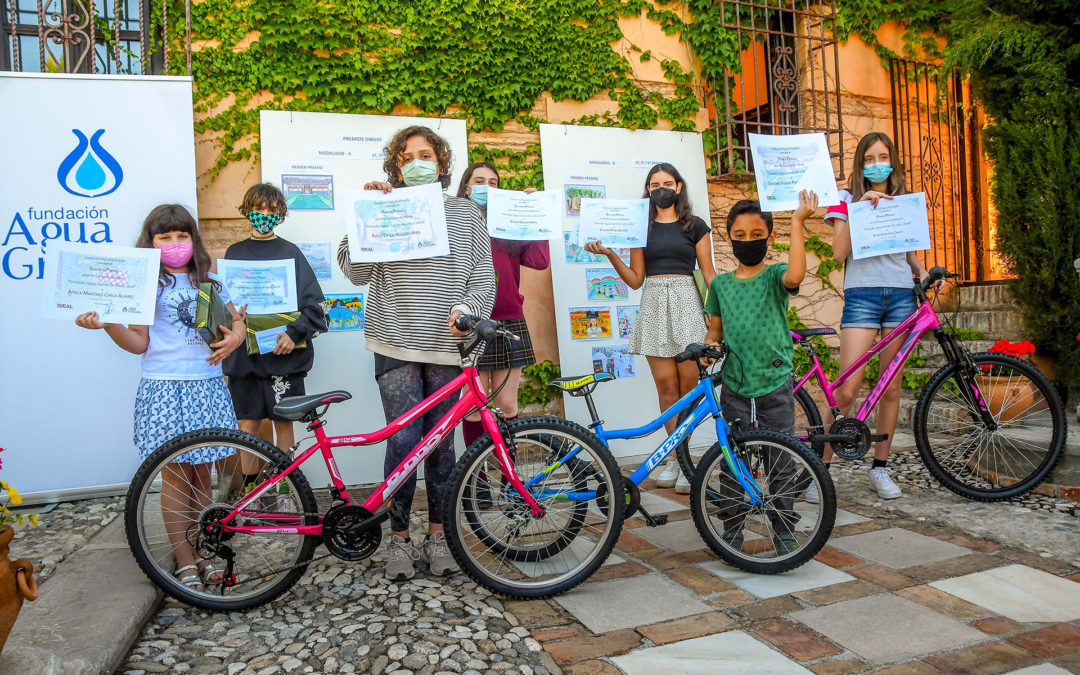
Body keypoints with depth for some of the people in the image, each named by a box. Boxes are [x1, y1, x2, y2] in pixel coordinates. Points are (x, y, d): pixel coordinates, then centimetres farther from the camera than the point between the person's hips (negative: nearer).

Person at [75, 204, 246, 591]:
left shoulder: (209, 283, 13)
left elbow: (236, 320, 22)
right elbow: (139, 343, -1)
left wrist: (235, 337, 0)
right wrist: (107, 325, -18)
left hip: (207, 386, 3)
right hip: (165, 388, -3)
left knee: (201, 472, 9)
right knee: (176, 474, -2)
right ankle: (184, 563, 7)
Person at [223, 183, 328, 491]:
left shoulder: (290, 252, 3)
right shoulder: (235, 253, 10)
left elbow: (314, 304, -2)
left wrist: (294, 333, -15)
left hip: (284, 354, -2)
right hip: (245, 353, 2)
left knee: (283, 422, 5)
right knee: (248, 423, 5)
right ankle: (249, 487, 17)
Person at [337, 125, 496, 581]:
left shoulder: (466, 213, 12)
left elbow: (483, 277, 8)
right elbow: (356, 272, 1)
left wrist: (465, 308, -10)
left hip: (446, 343, 1)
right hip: (396, 342, -1)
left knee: (440, 441, 7)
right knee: (403, 440, -4)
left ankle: (437, 535, 20)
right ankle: (398, 538, 12)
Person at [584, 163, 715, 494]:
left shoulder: (695, 226, 9)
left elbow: (708, 274, 7)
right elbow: (635, 279, 10)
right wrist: (609, 254, -3)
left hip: (686, 303, -1)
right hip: (654, 305, 2)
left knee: (688, 385, -5)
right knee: (666, 386, -1)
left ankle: (680, 457, 3)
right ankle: (677, 457, 9)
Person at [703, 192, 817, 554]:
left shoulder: (775, 276, -2)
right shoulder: (720, 284, 7)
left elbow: (795, 275, -26)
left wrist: (797, 222, -27)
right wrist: (709, 345, -7)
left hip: (775, 386, -2)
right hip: (734, 388, 2)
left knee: (781, 464, 7)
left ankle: (783, 532, 23)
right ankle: (731, 531, 22)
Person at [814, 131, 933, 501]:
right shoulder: (847, 199, 8)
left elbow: (911, 255, 20)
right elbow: (839, 252, -5)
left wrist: (924, 272, 0)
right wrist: (860, 208, -10)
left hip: (901, 295, 4)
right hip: (862, 294, -4)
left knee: (891, 387, 6)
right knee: (847, 390, -11)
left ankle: (880, 468, 17)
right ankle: (822, 468, 0)